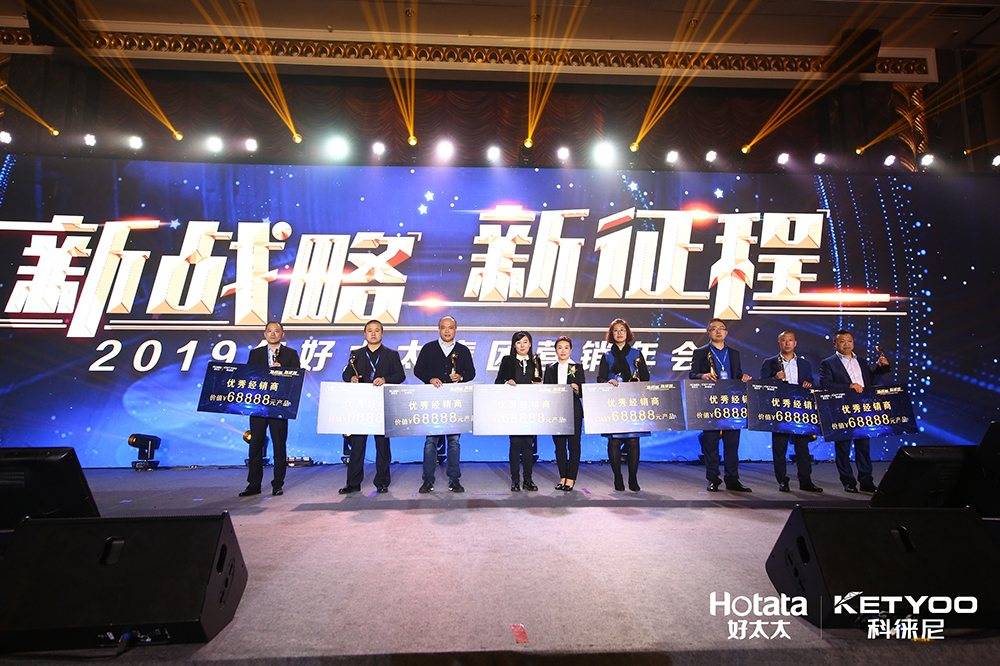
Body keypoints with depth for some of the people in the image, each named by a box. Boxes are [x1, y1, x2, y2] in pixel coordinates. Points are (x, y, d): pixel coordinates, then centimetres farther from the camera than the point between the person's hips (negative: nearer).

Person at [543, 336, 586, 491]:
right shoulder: (550, 369, 12)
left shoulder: (577, 367, 7)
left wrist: (577, 390, -18)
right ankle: (563, 477, 15)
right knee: (559, 445, 5)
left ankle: (571, 478, 4)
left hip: (574, 411, -2)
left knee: (574, 445, -2)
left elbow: (584, 391, 3)